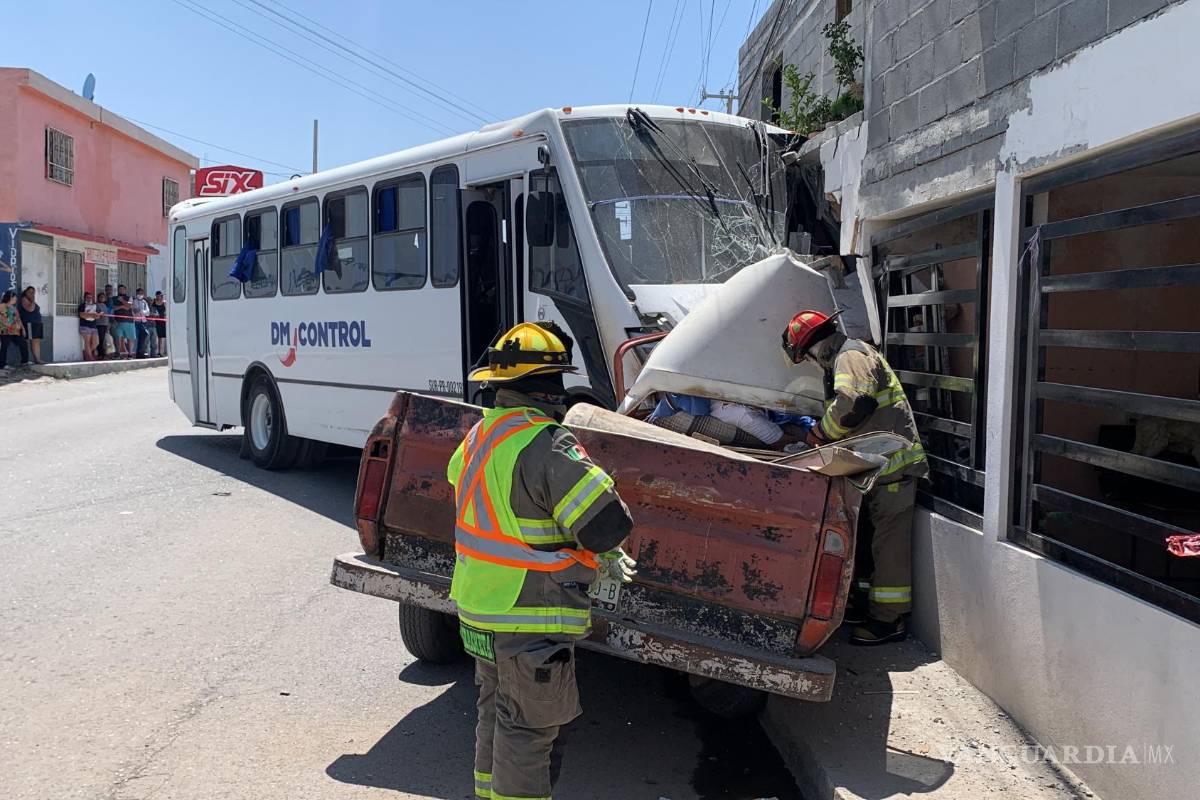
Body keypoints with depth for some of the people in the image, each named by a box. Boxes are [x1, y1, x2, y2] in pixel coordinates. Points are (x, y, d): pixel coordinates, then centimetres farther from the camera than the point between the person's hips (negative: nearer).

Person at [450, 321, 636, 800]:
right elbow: (608, 524, -26)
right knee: (527, 729, 5)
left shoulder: (478, 436, 5)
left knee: (495, 713, 25)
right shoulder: (546, 445, -24)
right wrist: (607, 557, 1)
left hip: (477, 611, 9)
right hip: (531, 622, -9)